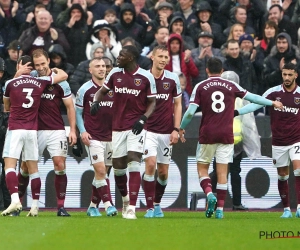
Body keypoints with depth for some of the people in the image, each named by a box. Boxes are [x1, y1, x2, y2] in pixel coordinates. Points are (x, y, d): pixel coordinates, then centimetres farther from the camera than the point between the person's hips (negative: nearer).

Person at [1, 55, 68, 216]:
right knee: (33, 168, 9)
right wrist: (55, 69, 38)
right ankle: (35, 206, 9)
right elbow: (64, 75, 18)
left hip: (15, 129, -3)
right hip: (32, 130, 4)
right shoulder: (41, 82, 5)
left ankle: (15, 200, -25)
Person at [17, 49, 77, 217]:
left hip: (56, 130, -2)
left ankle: (61, 206, -5)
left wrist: (73, 130, -4)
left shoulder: (59, 81, -4)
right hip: (35, 130, 2)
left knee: (60, 165, -10)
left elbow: (70, 107, 2)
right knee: (26, 166, 1)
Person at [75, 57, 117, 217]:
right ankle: (108, 204, -16)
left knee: (102, 172, 7)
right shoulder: (85, 89, 0)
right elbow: (78, 112, 5)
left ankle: (93, 206, 16)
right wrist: (82, 131, -7)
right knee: (100, 170, -15)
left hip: (110, 136, 4)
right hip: (93, 137, -4)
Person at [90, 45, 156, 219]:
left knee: (134, 163, -15)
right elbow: (103, 91, 19)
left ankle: (132, 208, -17)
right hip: (118, 126, 4)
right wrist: (96, 101, -3)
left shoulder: (146, 77, -5)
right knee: (118, 167, 6)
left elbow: (152, 102, 1)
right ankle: (125, 198, 34)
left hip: (136, 127, -4)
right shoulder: (115, 73, 6)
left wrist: (143, 119, -14)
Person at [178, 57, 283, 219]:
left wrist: (181, 128, 10)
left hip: (207, 135, -1)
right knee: (222, 172, 4)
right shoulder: (231, 86, 5)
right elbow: (252, 97, 14)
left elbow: (190, 112, -7)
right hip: (226, 136, 1)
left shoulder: (200, 87, 0)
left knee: (202, 168, 9)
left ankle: (209, 194, -17)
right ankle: (220, 209, 0)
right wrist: (272, 103, 29)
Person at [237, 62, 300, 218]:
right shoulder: (273, 92, -3)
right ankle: (286, 209, 17)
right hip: (278, 142, 1)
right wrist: (237, 112, -15)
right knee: (282, 176, 7)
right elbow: (256, 104, -7)